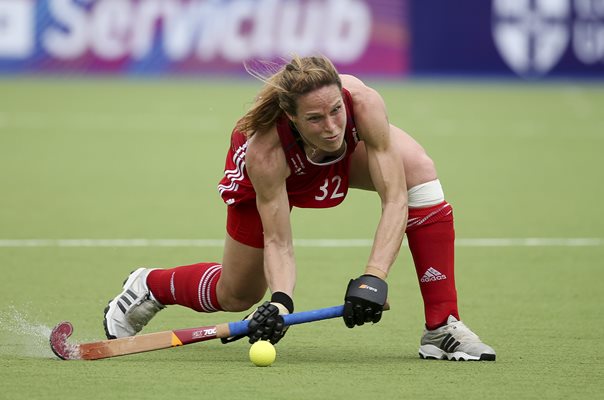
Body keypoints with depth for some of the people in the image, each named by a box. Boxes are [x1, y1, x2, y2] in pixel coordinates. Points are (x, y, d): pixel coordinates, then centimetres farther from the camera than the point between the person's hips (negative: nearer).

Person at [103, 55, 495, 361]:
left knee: (419, 171, -29)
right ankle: (148, 287, 42)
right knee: (237, 296, 8)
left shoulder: (364, 103, -42)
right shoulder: (264, 151, -43)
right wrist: (281, 301, -52)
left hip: (348, 150, 2)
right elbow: (278, 241, -34)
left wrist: (374, 278, -52)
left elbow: (395, 200, -41)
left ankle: (443, 328, -23)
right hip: (275, 174, -2)